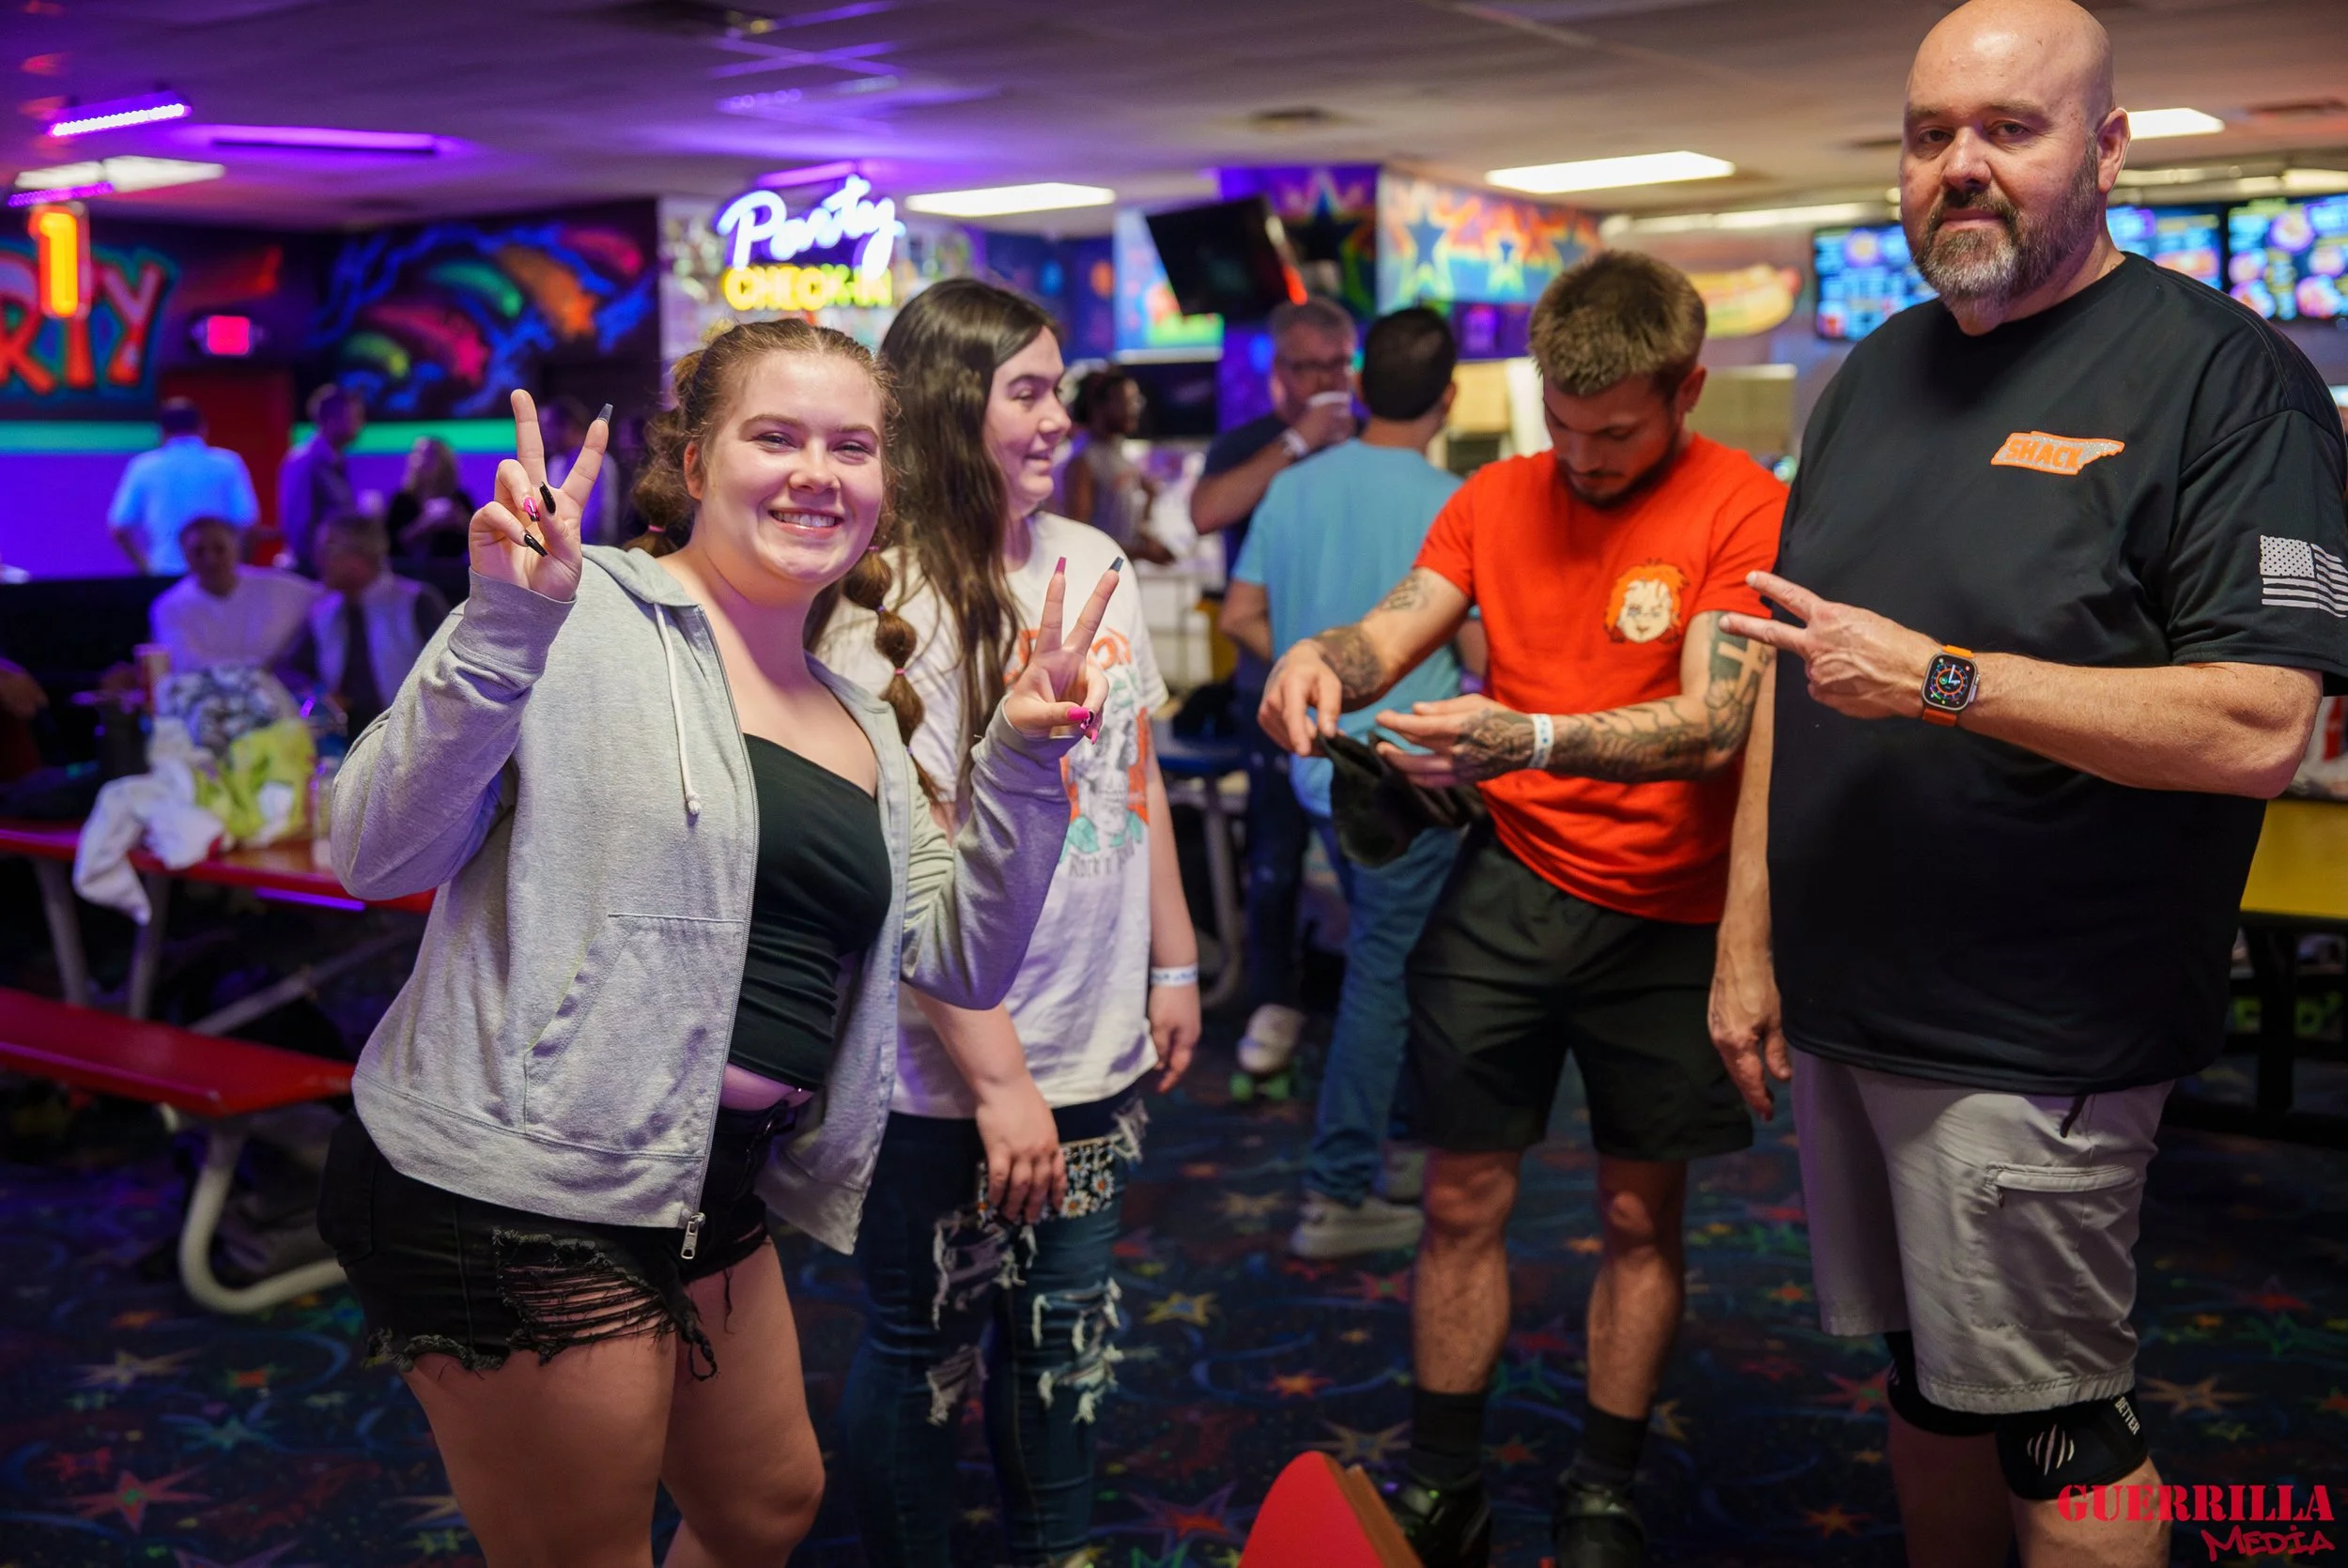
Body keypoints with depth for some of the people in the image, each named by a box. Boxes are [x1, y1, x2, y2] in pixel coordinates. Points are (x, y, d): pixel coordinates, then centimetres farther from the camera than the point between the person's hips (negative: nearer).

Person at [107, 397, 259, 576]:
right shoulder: (227, 464, 0)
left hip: (163, 575, 1)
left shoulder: (143, 467, 4)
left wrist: (146, 567, 14)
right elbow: (247, 523, -2)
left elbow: (120, 530, 4)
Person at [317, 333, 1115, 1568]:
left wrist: (1023, 761, -3)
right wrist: (501, 629, -29)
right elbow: (376, 856, -18)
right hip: (514, 1195, -8)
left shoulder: (860, 723, 12)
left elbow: (962, 960, 9)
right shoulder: (590, 620, -11)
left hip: (708, 1183, 8)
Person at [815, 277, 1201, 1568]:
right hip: (951, 1076, -6)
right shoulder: (892, 607, -17)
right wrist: (997, 1082, -20)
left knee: (1062, 1329, 19)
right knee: (926, 1353, 11)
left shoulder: (1095, 564, 4)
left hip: (1097, 1052, 6)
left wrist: (1173, 966, 14)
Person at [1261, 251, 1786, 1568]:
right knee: (1464, 1197, 5)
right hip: (1510, 882, 3)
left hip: (1666, 911, -3)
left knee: (1641, 1215, 10)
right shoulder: (1499, 497, 5)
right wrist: (1322, 659, -29)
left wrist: (1532, 741, -37)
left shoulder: (1747, 508, -10)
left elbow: (1714, 724, -22)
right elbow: (1391, 634, -5)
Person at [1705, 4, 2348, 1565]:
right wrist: (1747, 938, 12)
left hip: (2032, 1036, -6)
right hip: (1844, 1006, 7)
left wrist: (1940, 680, -23)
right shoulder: (1877, 374, 11)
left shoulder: (2223, 373, -11)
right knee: (1928, 1383, 19)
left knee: (2053, 1432, 5)